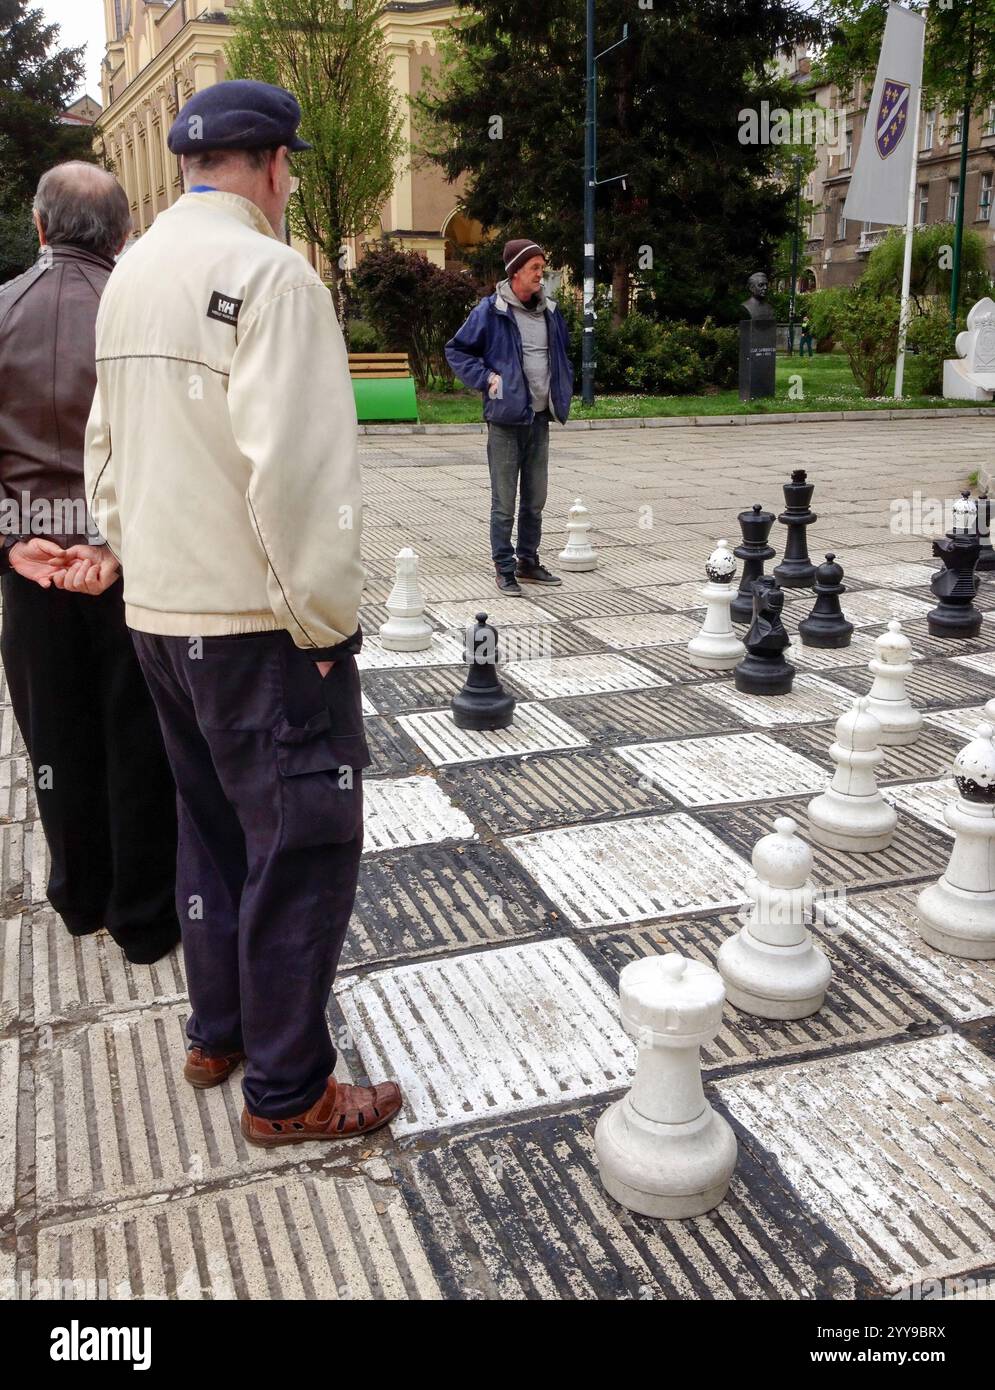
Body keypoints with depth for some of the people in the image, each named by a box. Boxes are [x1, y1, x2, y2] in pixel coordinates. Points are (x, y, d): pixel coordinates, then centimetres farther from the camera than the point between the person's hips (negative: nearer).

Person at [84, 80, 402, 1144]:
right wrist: (325, 616, -14)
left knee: (211, 824, 21)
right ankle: (285, 1091, 14)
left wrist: (142, 564, 20)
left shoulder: (131, 275, 11)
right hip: (258, 620, -9)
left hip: (158, 611, 9)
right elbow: (296, 467, -23)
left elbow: (106, 448, 15)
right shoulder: (268, 271, -15)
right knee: (304, 847, 2)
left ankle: (217, 1033, 35)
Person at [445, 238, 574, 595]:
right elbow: (456, 350, -2)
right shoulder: (491, 311, -8)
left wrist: (562, 389, 13)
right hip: (506, 420, -6)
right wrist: (487, 378, -11)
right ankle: (505, 569, 8)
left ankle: (528, 562, 25)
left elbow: (561, 353, 26)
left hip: (540, 418, 6)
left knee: (535, 500, 13)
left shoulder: (550, 311, 10)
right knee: (504, 502, -1)